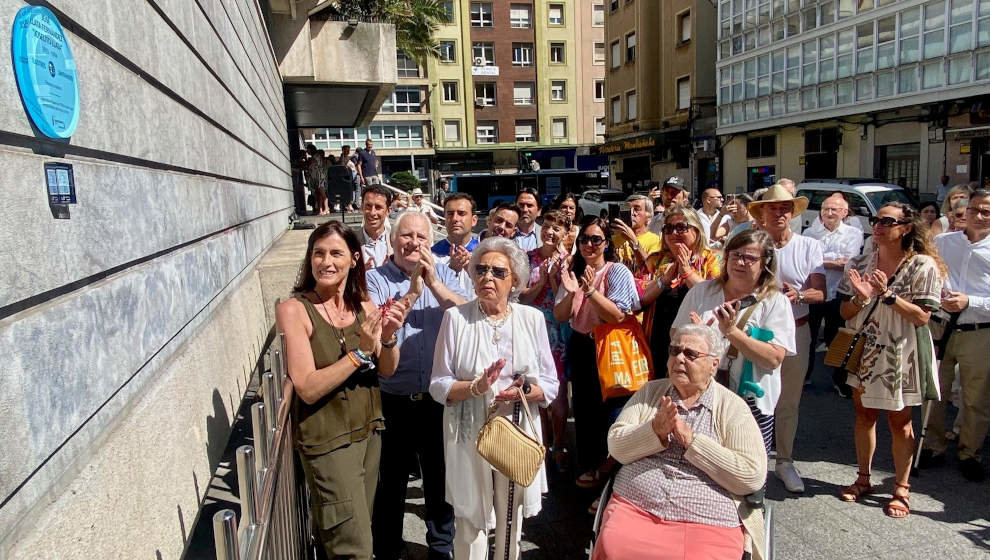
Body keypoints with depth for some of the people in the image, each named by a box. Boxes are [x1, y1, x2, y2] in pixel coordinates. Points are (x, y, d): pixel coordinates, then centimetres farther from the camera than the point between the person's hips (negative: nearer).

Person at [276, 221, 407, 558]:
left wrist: (388, 338, -17)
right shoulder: (294, 309, -15)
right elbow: (308, 388, -20)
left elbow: (386, 371, 3)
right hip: (327, 440, -5)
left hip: (370, 429, 6)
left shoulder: (363, 306, 0)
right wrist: (360, 351, -26)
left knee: (361, 527, 20)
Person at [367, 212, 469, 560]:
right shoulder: (374, 280, -5)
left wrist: (434, 283, -22)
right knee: (391, 483, 16)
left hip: (439, 399, 2)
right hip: (394, 402, -2)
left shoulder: (442, 275, 3)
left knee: (441, 479, 19)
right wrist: (412, 292, -24)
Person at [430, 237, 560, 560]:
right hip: (471, 436, -2)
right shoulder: (456, 318, -4)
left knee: (511, 524, 15)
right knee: (471, 523, 6)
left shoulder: (532, 318, 2)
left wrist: (525, 392, -16)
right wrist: (476, 387, -21)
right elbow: (439, 386, -4)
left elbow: (550, 384, 3)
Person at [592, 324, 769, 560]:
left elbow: (752, 477, -7)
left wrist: (691, 439, -12)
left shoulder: (732, 407, 3)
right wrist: (656, 430, -13)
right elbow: (616, 446, 5)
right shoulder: (650, 392, 12)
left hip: (707, 523, -1)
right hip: (634, 508, 1)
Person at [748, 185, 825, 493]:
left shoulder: (810, 247, 3)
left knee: (789, 401, 10)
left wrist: (798, 295, -24)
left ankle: (784, 462, 25)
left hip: (794, 331, 1)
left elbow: (820, 292, -3)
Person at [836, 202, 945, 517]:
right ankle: (863, 479, 27)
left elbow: (922, 317, -13)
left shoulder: (923, 266, -7)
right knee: (864, 414, 13)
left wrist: (888, 295, -23)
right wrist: (860, 298, -16)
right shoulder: (859, 264, 4)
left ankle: (901, 489, 20)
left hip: (900, 354, -3)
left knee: (899, 421, 6)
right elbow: (844, 312, 4)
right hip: (864, 352, 4)